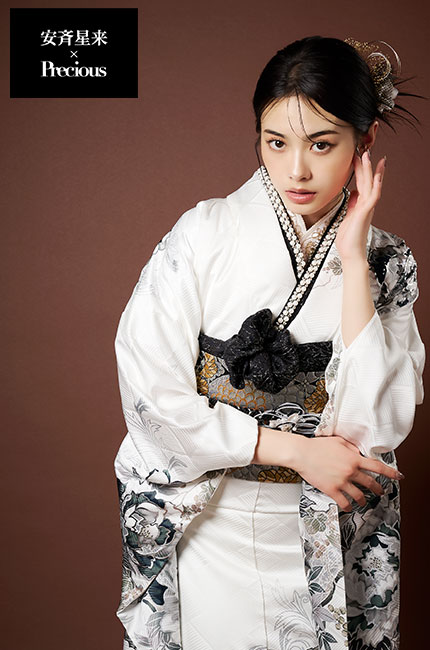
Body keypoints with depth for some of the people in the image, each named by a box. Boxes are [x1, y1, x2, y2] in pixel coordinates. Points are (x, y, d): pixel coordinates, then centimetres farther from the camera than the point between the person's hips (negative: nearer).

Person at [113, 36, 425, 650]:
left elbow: (379, 427, -16)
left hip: (328, 534, 2)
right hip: (205, 524, -1)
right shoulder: (204, 236, -13)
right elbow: (151, 393, -16)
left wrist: (353, 259, -19)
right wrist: (294, 449, -16)